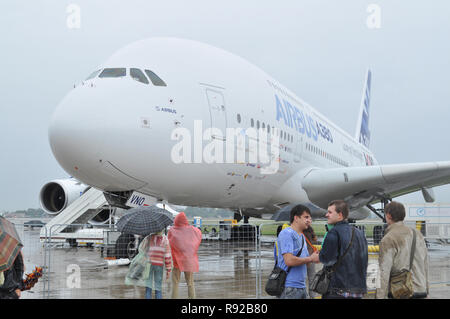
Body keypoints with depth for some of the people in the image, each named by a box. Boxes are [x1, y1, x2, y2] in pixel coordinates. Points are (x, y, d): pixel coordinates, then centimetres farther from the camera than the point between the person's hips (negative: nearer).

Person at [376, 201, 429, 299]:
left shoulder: (388, 240, -10)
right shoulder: (417, 234, 10)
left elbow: (384, 272, -15)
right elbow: (425, 265, 15)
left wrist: (380, 296, -14)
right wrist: (426, 289, 23)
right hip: (421, 291, 6)